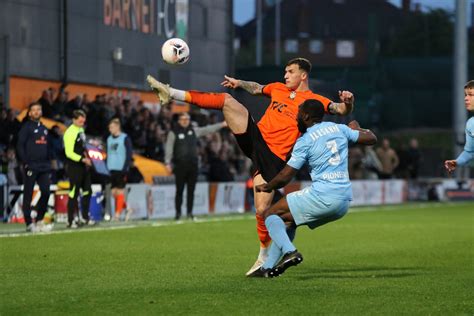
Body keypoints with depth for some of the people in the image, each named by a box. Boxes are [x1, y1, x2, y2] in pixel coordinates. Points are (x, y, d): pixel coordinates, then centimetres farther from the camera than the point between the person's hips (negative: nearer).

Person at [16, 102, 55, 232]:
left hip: (44, 167, 6)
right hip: (31, 166, -6)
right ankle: (29, 223, 0)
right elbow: (20, 146, -7)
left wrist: (49, 161, 10)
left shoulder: (44, 128, 19)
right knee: (28, 195, -2)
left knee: (46, 192, 0)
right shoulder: (26, 127, -1)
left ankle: (39, 220, 11)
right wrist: (25, 162, -14)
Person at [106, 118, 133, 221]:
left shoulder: (125, 138, -4)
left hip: (121, 169, -6)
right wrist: (106, 168, 8)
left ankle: (118, 213, -5)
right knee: (113, 192, 3)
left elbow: (129, 154, -6)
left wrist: (125, 168, -14)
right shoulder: (109, 139, 13)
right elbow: (108, 154, 17)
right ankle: (126, 206, 19)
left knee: (120, 191, -5)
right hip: (111, 169, 6)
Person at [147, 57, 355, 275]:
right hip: (255, 136, 4)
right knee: (227, 100, -14)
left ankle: (264, 257, 11)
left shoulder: (315, 101, 0)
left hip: (274, 156, -4)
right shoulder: (278, 88, 15)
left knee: (262, 209, -10)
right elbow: (256, 88, 35)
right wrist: (239, 83, 24)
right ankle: (172, 94, -14)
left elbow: (342, 110, -10)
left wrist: (347, 102, -30)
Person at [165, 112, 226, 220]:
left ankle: (189, 212, 11)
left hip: (193, 165, 4)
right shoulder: (173, 133, 0)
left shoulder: (194, 131, 12)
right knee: (179, 190, -2)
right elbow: (169, 148, -3)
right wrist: (168, 163, -11)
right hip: (180, 166, -4)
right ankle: (178, 213, 3)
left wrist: (222, 124, 9)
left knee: (191, 190, 5)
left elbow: (207, 130, 14)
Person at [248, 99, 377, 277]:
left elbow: (284, 177, -5)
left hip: (323, 196, -8)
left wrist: (266, 187, 14)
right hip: (344, 203, 8)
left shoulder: (305, 141, -4)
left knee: (270, 214, 2)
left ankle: (289, 252, -22)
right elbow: (371, 139, 21)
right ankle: (268, 268, 22)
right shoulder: (339, 129, 12)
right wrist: (357, 129, 41)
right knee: (289, 220, 25)